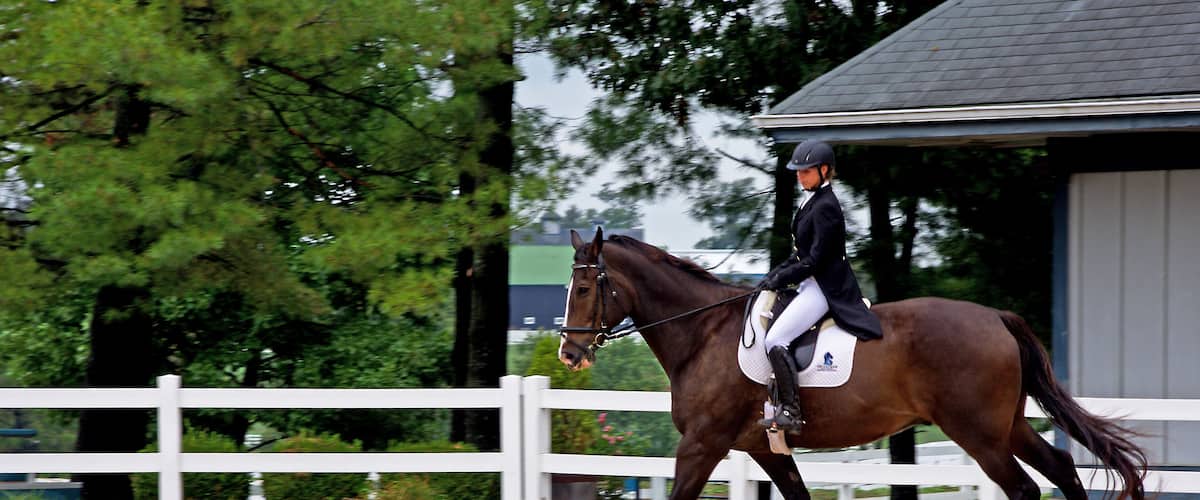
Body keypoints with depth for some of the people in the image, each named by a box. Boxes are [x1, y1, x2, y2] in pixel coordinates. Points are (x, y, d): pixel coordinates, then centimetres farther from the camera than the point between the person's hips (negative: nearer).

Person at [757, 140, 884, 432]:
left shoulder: (825, 207, -17)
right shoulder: (811, 202, 14)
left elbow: (815, 260, -20)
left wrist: (781, 279, -15)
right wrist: (776, 274, 9)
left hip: (824, 288, -11)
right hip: (813, 285, 11)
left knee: (775, 340, -20)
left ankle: (790, 412, -20)